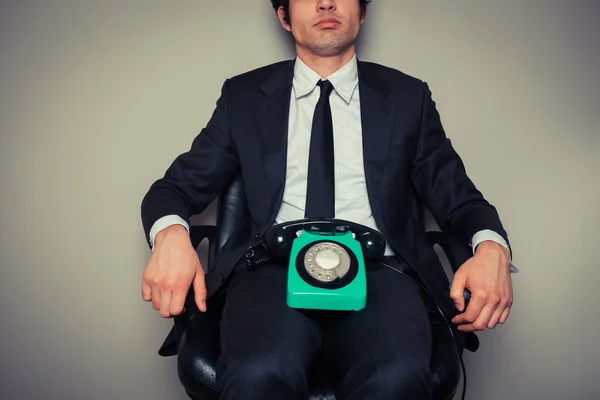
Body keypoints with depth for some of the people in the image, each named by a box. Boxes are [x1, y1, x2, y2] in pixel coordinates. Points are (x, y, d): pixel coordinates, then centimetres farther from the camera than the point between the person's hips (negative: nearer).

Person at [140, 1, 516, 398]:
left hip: (375, 272, 1)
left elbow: (458, 197, 15)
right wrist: (170, 235, -11)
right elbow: (177, 186, 14)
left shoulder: (408, 97, 16)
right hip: (275, 269, 0)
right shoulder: (244, 96, 15)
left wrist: (492, 247, -9)